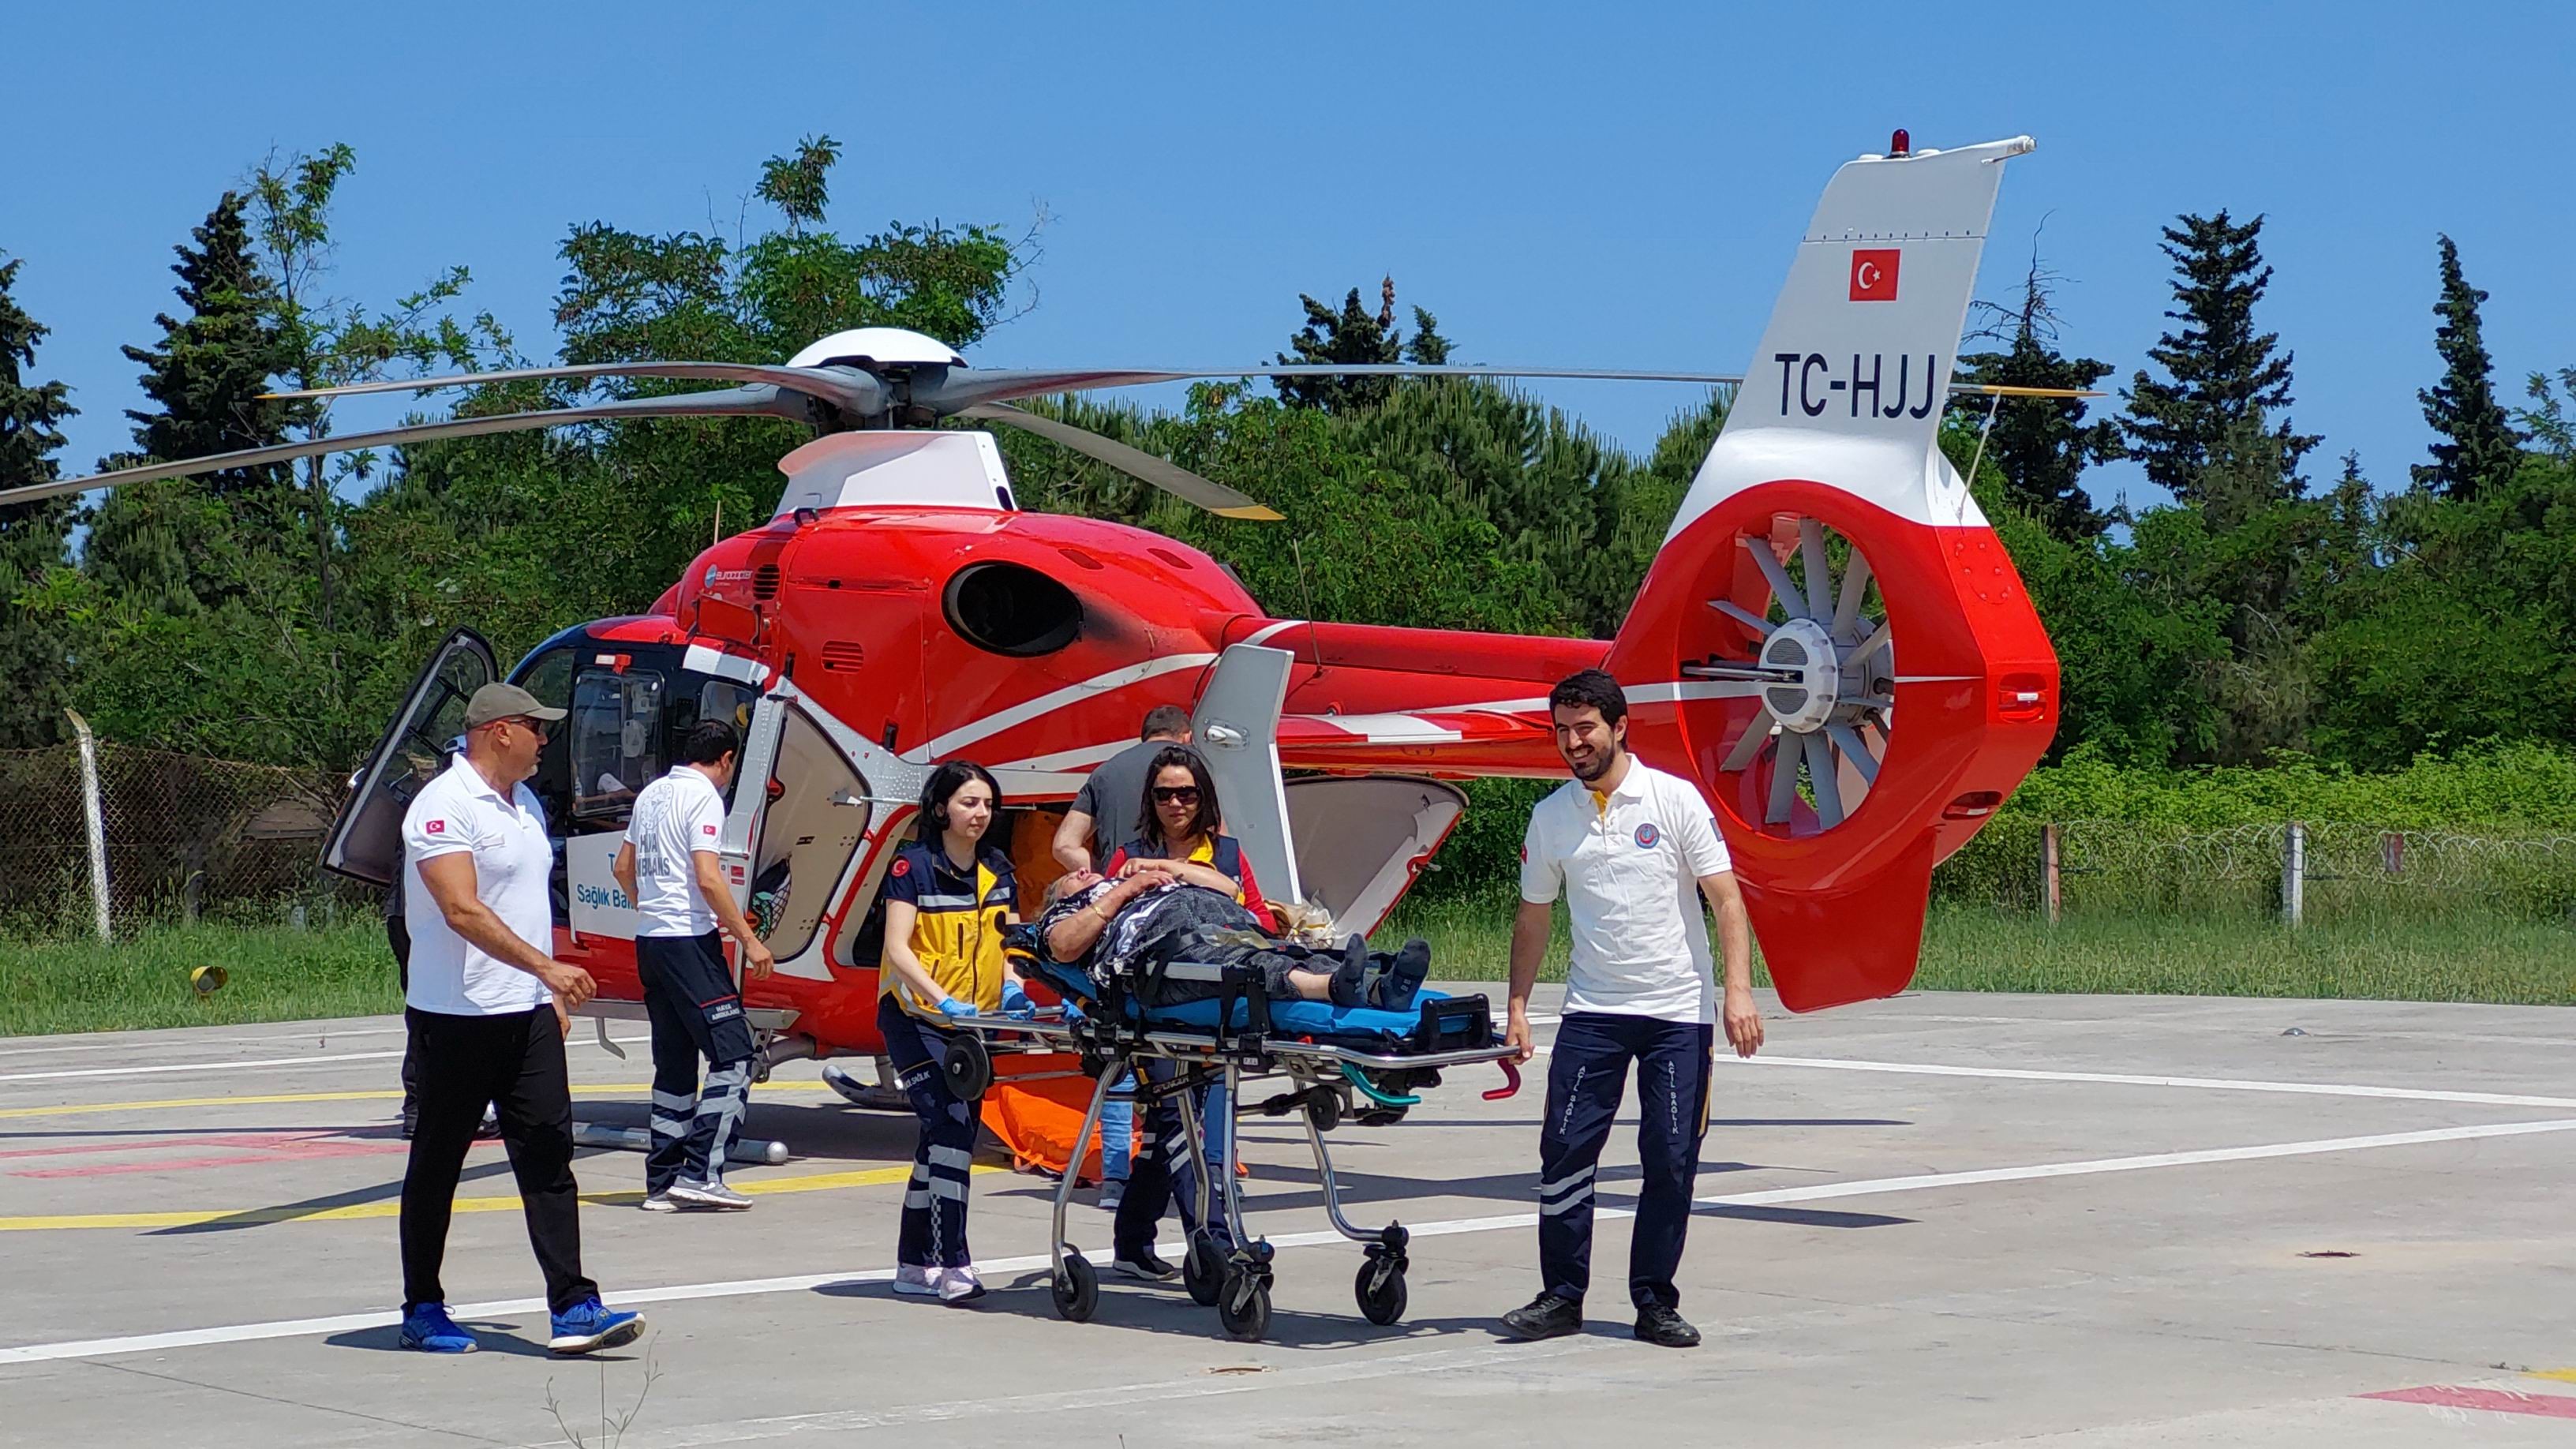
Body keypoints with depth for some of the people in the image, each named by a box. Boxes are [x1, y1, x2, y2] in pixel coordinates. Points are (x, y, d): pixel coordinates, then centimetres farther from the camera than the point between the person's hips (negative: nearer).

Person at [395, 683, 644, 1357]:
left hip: (527, 1015, 8)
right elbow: (463, 910, -24)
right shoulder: (444, 807, -14)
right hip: (456, 1017, -7)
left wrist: (550, 994, 20)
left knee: (549, 1158, -1)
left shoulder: (525, 805, 14)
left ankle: (573, 1308, -5)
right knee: (437, 1165, 5)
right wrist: (546, 967, -30)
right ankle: (422, 1309, 15)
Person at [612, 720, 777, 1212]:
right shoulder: (704, 796, -10)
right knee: (732, 1055, -7)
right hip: (689, 940, -9)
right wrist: (750, 940, -15)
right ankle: (701, 1172, -14)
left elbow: (623, 868, 25)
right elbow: (708, 879, -18)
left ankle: (663, 1181, 11)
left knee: (674, 1061, 13)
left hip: (649, 940, 9)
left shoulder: (652, 794, 16)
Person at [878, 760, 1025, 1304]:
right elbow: (897, 947, -18)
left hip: (974, 1020, 7)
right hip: (914, 1016, -7)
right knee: (951, 1127, -18)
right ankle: (952, 1264, -21)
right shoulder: (913, 865, -11)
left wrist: (1013, 983, -10)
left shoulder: (998, 870, 8)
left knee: (948, 1136, 9)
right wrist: (943, 999, -31)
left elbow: (1007, 942, 12)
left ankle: (914, 1264, 19)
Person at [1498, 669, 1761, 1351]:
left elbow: (1725, 899, -6)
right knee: (1565, 1148, -5)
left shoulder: (1675, 800, -4)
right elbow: (1533, 918, 15)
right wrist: (1517, 1007, 8)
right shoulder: (1551, 817, 6)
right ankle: (1562, 1296, 5)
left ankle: (1655, 1302, 9)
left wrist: (1740, 990, -17)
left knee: (1671, 1159, -1)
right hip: (1593, 1010, 2)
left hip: (1679, 1011, -2)